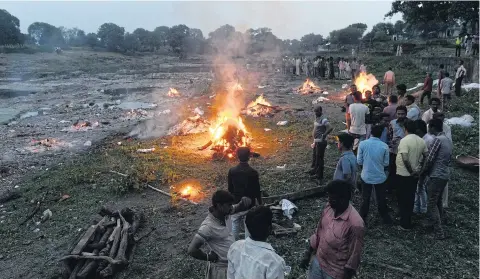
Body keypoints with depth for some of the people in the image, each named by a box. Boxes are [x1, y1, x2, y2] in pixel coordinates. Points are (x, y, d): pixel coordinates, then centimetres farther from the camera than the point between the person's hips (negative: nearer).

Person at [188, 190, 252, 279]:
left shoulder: (223, 214, -9)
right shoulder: (208, 226, -30)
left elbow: (238, 208, 6)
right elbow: (192, 250, -32)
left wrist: (244, 202, -17)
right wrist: (209, 257, -17)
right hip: (221, 268, -7)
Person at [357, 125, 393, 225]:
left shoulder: (362, 144, -14)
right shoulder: (384, 146, -13)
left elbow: (359, 161, -8)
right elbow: (386, 163, -5)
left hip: (366, 176, 0)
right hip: (380, 177, 0)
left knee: (365, 199, 15)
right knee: (381, 199, 18)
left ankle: (363, 219, 25)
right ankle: (385, 217, 34)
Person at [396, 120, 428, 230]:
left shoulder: (404, 140, -19)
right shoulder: (421, 141, 4)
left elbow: (405, 159, -27)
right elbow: (426, 156, 9)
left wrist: (411, 171, -16)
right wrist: (419, 166, 13)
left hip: (403, 174, -7)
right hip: (415, 174, 7)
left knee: (403, 199, 3)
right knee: (410, 198, 18)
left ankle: (405, 224, 7)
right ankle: (407, 220, 30)